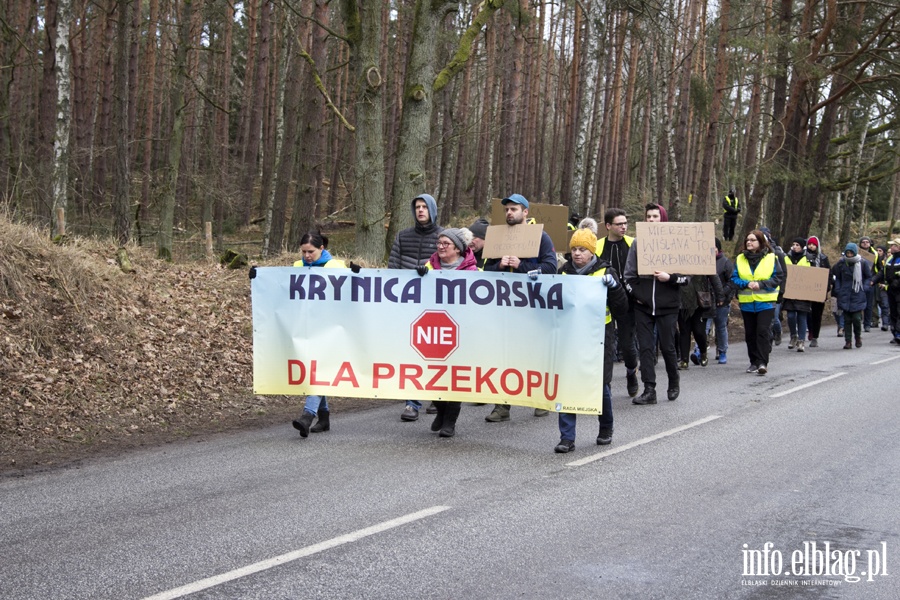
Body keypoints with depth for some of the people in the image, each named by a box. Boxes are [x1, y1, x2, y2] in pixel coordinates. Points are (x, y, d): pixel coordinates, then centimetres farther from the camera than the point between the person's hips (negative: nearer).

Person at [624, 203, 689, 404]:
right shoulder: (638, 244, 7)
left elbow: (687, 276, 0)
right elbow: (629, 275, 10)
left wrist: (670, 278, -16)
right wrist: (635, 294, -1)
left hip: (667, 306, -2)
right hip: (642, 306, 2)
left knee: (667, 347, 3)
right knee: (646, 348, -1)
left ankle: (674, 383, 27)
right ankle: (649, 390, 2)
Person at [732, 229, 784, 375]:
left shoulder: (771, 258, 0)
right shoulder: (740, 259, 7)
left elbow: (779, 277, -4)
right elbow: (734, 278, 4)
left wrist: (761, 284, -17)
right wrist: (747, 284, -15)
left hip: (765, 302, -3)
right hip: (747, 303, 3)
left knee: (763, 331, -11)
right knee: (750, 334, 7)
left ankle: (762, 362, -10)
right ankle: (754, 362, 17)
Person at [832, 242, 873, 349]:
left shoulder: (863, 263, -3)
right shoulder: (841, 263, 2)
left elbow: (869, 277, 8)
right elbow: (837, 277, 14)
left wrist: (863, 288, -4)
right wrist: (838, 290, 4)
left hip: (858, 296, -2)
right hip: (845, 296, 2)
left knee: (857, 318, -6)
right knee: (847, 319, 1)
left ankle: (858, 337, 19)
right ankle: (848, 341, 6)